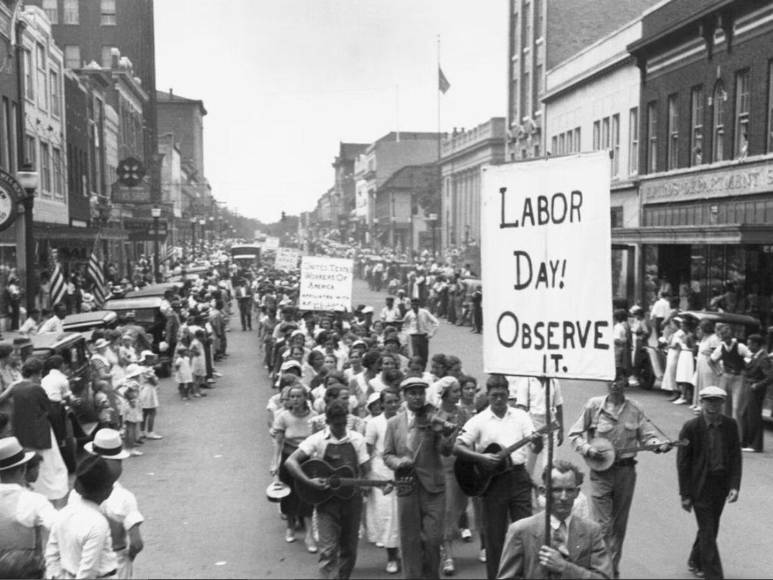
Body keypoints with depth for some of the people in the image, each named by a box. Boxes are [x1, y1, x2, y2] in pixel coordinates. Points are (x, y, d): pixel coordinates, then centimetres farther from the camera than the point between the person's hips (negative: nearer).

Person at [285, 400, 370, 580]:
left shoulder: (357, 439, 2)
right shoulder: (317, 440, -7)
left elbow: (366, 470, 6)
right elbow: (290, 462, -14)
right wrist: (309, 481, -23)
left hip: (352, 499, 3)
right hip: (326, 500, -3)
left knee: (349, 549, 10)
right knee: (328, 550, -10)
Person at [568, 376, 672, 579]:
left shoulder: (635, 409, 3)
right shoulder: (594, 405, -2)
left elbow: (647, 435, 2)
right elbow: (574, 434, 2)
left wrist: (659, 444, -19)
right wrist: (587, 449, -15)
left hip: (626, 470, 3)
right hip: (600, 470, -2)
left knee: (619, 525, 13)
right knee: (603, 525, -7)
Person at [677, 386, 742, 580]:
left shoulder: (730, 425, -2)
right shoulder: (691, 427, -13)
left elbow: (735, 457, 2)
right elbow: (683, 462, -9)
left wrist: (735, 486, -8)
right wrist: (685, 494, -9)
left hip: (721, 484, 5)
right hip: (700, 486, -4)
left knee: (710, 528, 18)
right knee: (708, 531, -5)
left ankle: (695, 563, 40)